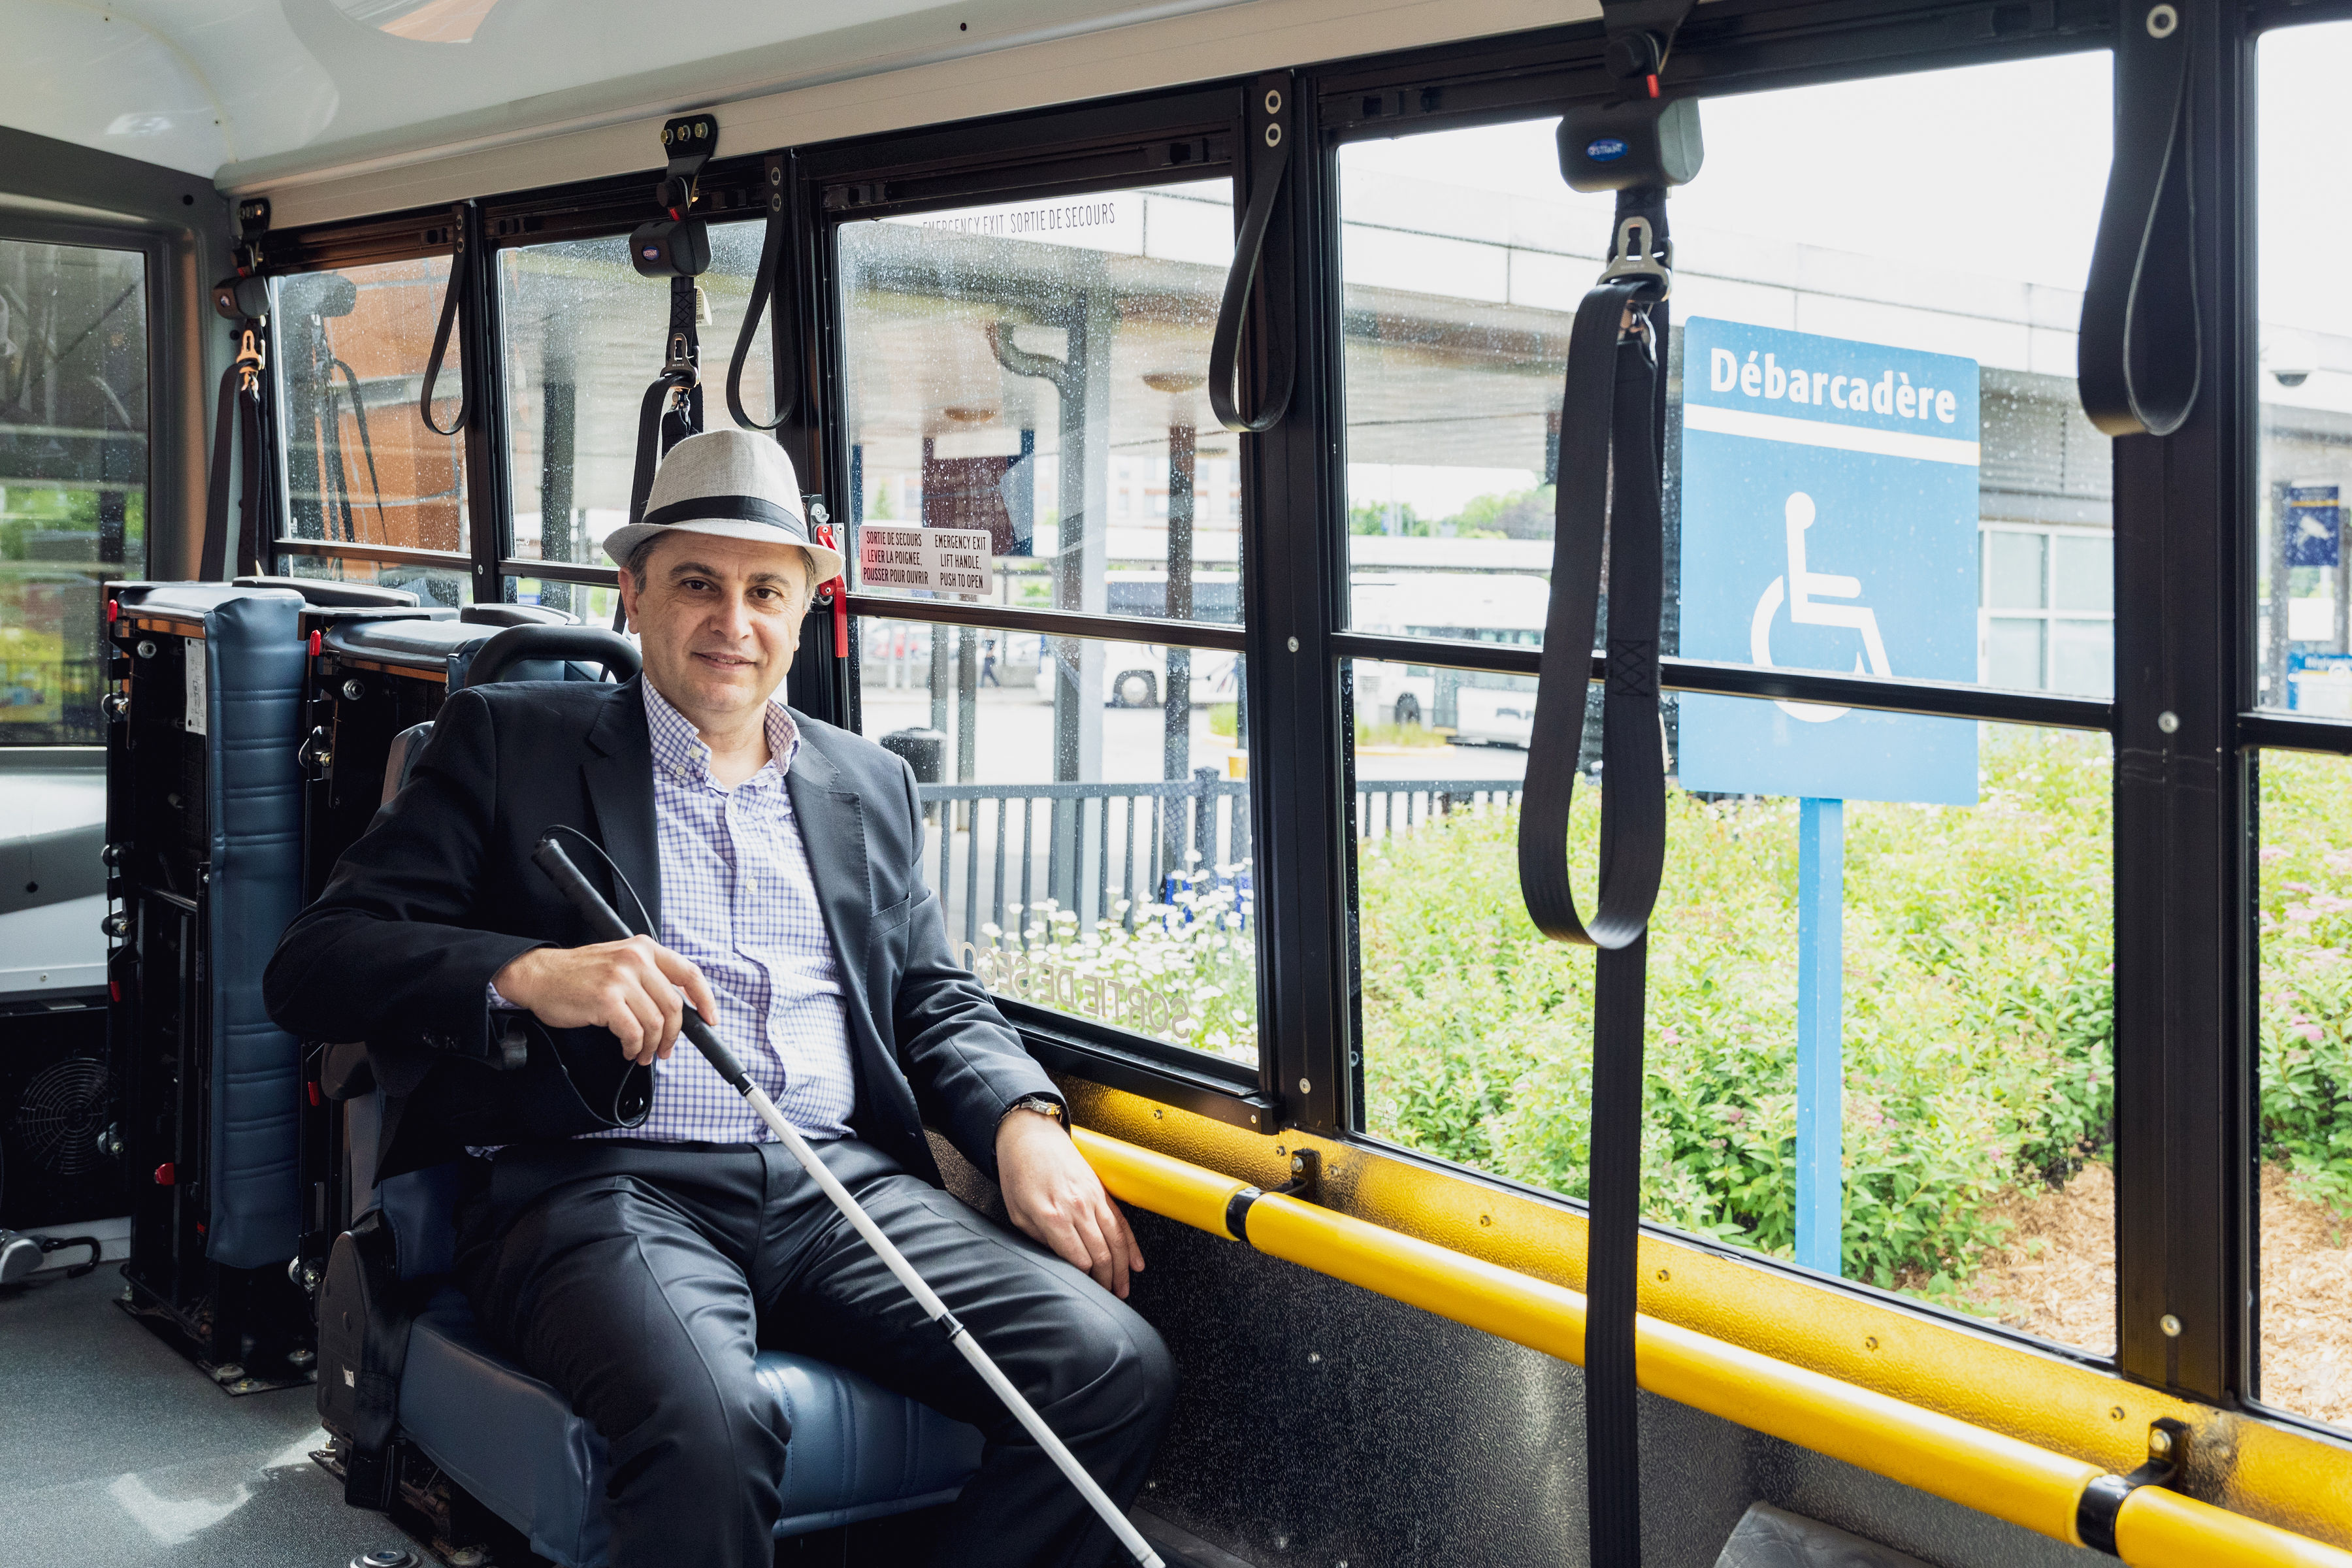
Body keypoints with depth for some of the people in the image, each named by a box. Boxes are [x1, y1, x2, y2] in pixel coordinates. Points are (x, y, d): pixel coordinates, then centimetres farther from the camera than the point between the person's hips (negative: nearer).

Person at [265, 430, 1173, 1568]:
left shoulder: (869, 784, 24)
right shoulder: (508, 739, 10)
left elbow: (931, 997, 25)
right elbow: (311, 963, 2)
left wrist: (1023, 1119, 2)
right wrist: (527, 974, -18)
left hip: (843, 1180, 5)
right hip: (604, 1182, -4)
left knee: (1116, 1369, -20)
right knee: (709, 1425, -38)